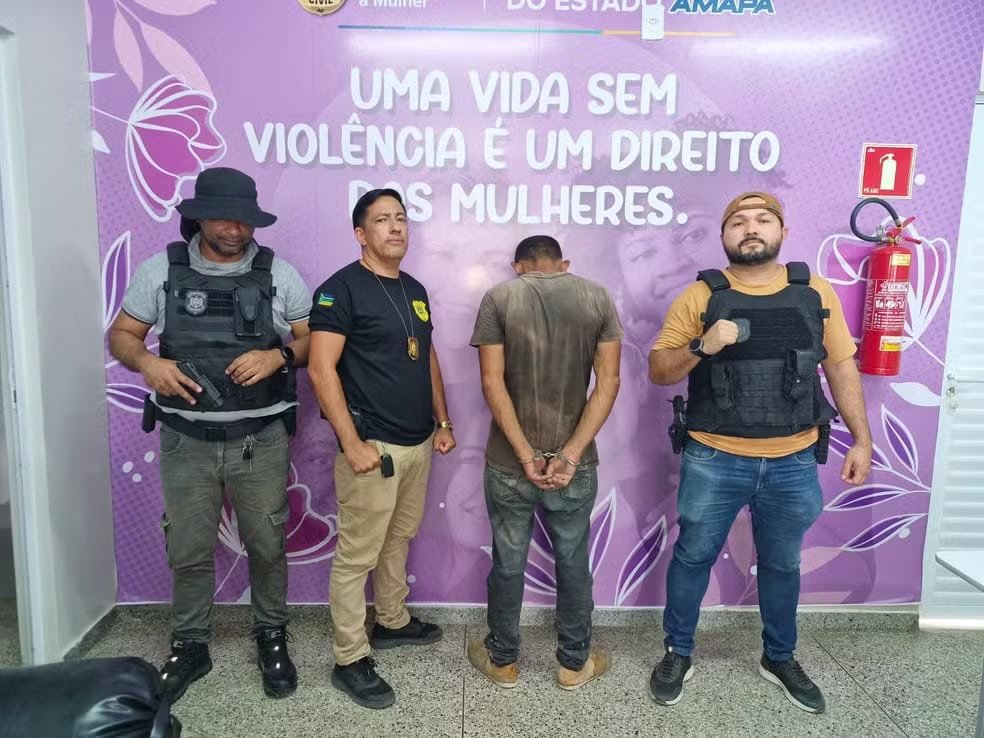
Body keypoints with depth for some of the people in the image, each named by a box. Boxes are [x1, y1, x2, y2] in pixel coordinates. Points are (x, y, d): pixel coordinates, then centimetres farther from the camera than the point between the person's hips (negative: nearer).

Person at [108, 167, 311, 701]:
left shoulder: (279, 274, -1)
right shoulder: (160, 270, 1)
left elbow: (313, 341, 2)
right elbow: (121, 335, 7)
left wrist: (277, 356, -18)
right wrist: (149, 364, -14)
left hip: (261, 440, 0)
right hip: (186, 441, 1)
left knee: (267, 544, 10)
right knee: (188, 550, 12)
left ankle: (272, 637, 31)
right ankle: (190, 646, 33)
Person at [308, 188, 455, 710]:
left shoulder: (415, 290, 12)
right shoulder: (341, 288, -12)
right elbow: (321, 370, -17)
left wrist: (443, 421, 15)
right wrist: (351, 443, -20)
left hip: (417, 442, 8)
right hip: (374, 447, -8)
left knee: (399, 540, 21)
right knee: (357, 556, 3)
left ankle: (393, 622, 40)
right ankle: (350, 661, 17)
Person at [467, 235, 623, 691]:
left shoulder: (498, 298, -4)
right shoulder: (599, 298, 0)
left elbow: (492, 383, -11)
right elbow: (608, 382, -8)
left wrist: (527, 456, -12)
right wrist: (569, 456, -12)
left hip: (508, 464, -1)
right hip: (576, 466, 1)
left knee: (508, 565, 15)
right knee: (573, 564, 17)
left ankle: (502, 660, 33)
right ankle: (575, 663, 34)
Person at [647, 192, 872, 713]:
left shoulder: (816, 292, 2)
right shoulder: (700, 297, -6)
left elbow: (841, 367, 7)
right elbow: (657, 371, -5)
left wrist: (862, 439, 4)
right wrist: (701, 347, -23)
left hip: (793, 463, 2)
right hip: (714, 461, -2)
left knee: (781, 564, 19)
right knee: (693, 557, 12)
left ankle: (779, 658, 41)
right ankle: (678, 654, 33)